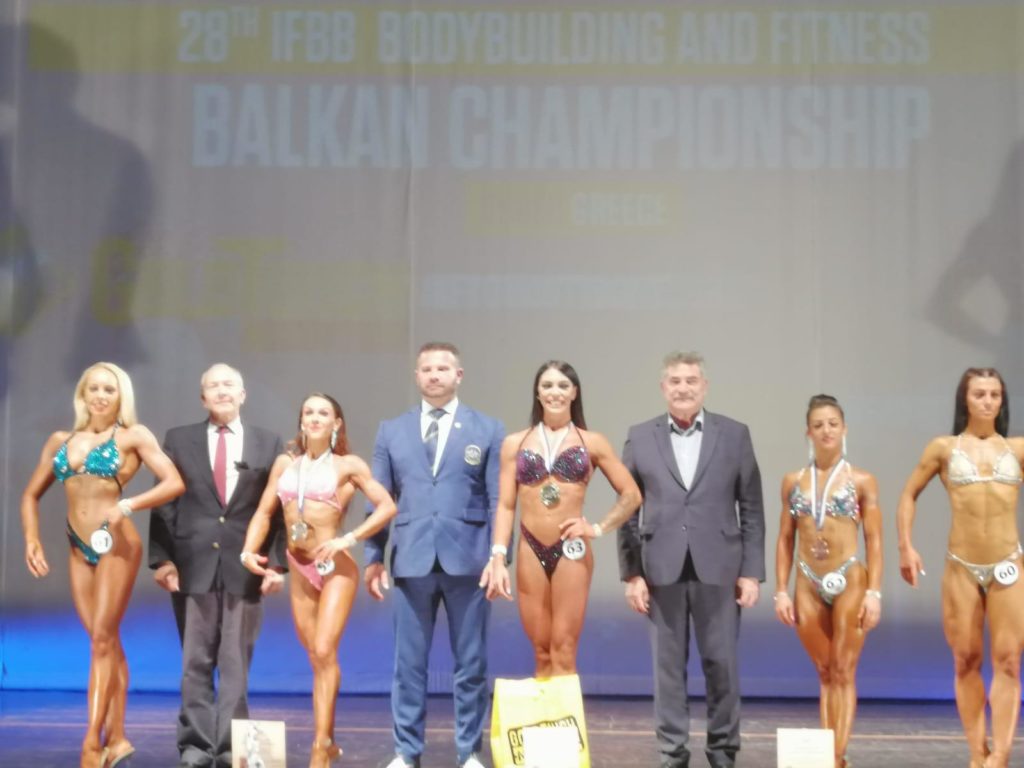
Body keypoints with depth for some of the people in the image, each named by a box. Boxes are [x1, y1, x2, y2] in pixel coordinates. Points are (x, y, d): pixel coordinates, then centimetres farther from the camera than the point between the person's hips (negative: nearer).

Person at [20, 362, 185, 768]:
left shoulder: (133, 436, -1)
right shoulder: (60, 440, 12)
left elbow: (174, 482, -9)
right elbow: (31, 494, 18)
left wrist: (127, 506, -20)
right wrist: (32, 538, 3)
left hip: (117, 545, -5)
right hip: (79, 550, 5)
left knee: (102, 640, -6)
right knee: (106, 643, 9)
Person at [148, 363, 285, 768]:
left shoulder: (268, 443, 9)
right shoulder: (179, 440, 9)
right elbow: (164, 503, 5)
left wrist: (276, 562, -4)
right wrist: (162, 559, -4)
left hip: (245, 567, 0)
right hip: (193, 565, 0)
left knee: (236, 663, 3)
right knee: (195, 662, 3)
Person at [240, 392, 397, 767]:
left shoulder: (348, 465, -2)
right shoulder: (285, 463, 9)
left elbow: (387, 506, -9)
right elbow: (264, 512, 9)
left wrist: (348, 539, -17)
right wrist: (248, 550, -8)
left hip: (336, 567, -4)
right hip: (300, 570, 4)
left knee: (325, 653, -14)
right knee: (317, 659, 11)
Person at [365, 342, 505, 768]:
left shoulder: (487, 429, 5)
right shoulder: (392, 430, 10)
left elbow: (498, 501, 2)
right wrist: (374, 556, 3)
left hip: (468, 558, -1)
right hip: (412, 559, 1)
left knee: (471, 663, 5)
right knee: (409, 662, 6)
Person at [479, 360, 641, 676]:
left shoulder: (592, 442, 5)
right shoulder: (514, 444, 8)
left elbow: (631, 495, 7)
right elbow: (506, 505, 3)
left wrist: (598, 528, -4)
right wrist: (498, 557, -7)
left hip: (571, 552, -2)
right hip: (530, 553, 2)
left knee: (563, 654, -2)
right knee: (542, 654, 7)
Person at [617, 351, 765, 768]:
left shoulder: (734, 434, 4)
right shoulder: (639, 437, 4)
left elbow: (751, 510, 4)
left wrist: (751, 571, -2)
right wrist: (631, 572, -1)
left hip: (718, 568, 0)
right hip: (661, 569, 0)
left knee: (721, 664, 5)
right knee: (668, 666, 5)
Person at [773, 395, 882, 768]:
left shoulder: (862, 481, -1)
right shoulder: (793, 481, 6)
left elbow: (874, 540, -3)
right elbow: (785, 539, 8)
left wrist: (874, 592, -9)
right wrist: (780, 591, 3)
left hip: (849, 582, -3)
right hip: (808, 586, 3)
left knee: (843, 673, -1)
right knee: (824, 674, 10)